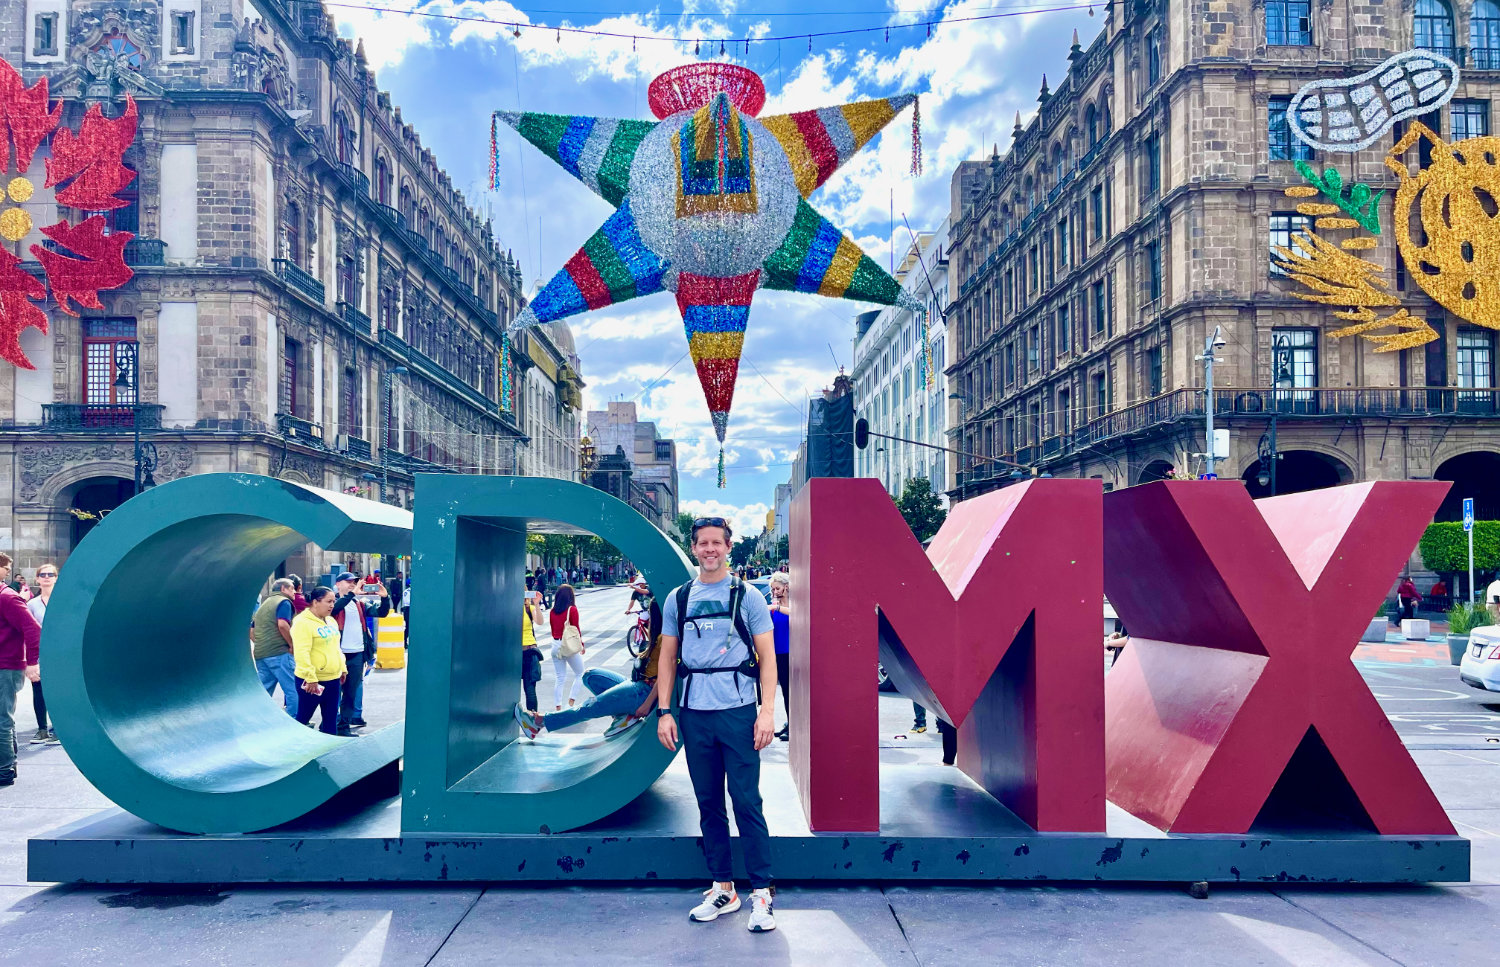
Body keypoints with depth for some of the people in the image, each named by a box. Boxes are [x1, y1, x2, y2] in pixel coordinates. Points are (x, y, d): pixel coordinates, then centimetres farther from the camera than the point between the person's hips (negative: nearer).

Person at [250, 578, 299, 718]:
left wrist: (260, 645, 20)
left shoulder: (264, 604, 24)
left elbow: (252, 631, 23)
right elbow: (282, 625, -19)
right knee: (294, 690, -7)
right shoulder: (284, 602, -3)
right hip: (279, 653, -9)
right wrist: (292, 645, -10)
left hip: (260, 654, 9)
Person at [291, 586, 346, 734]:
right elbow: (301, 653, -21)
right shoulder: (303, 622, -15)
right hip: (311, 681, -8)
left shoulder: (331, 621, 13)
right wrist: (310, 678, -23)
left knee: (331, 719, 12)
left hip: (333, 679, 8)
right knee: (303, 717, 3)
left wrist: (343, 669, 18)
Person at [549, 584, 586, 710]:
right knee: (580, 674, 12)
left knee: (560, 678, 10)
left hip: (555, 646, 5)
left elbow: (552, 629, 11)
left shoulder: (553, 611, 4)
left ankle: (557, 708, 7)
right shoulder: (572, 609, -9)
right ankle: (571, 703, 2)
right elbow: (576, 629, -6)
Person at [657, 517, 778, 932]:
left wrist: (767, 711, -9)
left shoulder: (747, 596, 2)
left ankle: (761, 893, 3)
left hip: (739, 711, -3)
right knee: (709, 804, 9)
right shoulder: (678, 599, 10)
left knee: (747, 802, -5)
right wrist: (664, 711, 4)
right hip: (694, 714, 3)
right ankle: (723, 889, 20)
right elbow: (668, 658, 13)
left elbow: (767, 657, 1)